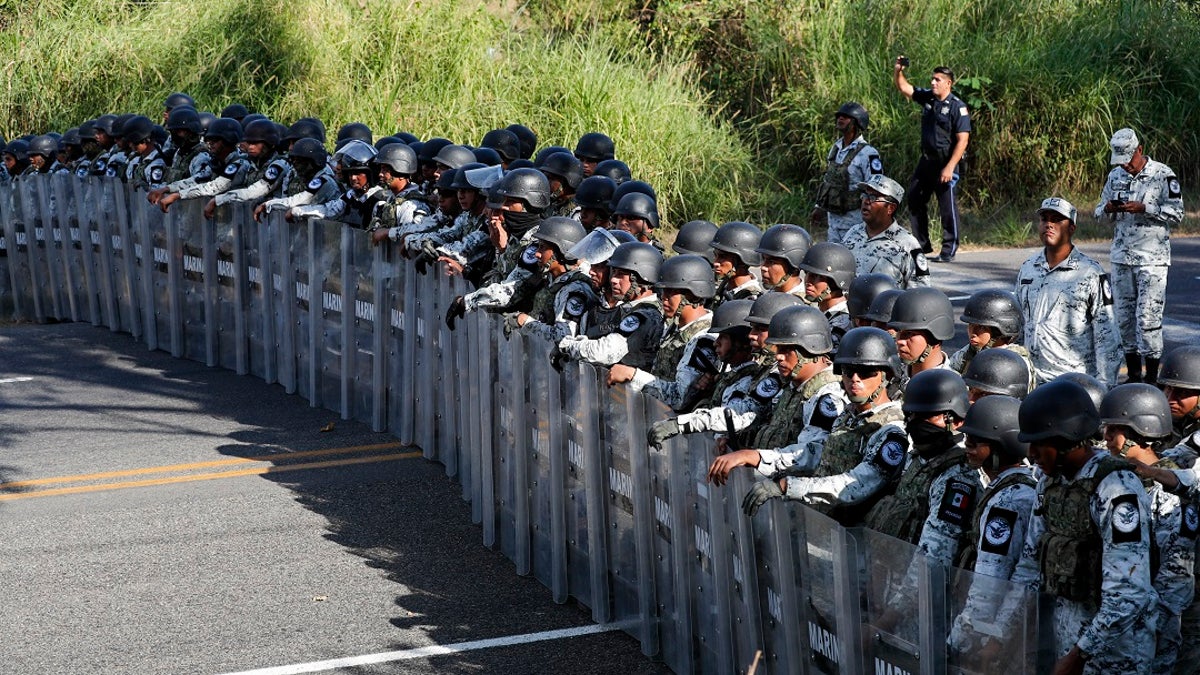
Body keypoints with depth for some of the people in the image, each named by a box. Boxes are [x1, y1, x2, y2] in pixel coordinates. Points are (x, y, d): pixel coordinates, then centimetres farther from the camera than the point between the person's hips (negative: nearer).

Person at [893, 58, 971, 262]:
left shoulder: (957, 107, -13)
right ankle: (921, 245, 21)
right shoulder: (927, 97, 6)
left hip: (945, 163, -8)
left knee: (947, 207, -2)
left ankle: (948, 250, 5)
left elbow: (962, 140, -17)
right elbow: (903, 87, 15)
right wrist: (898, 70, -5)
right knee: (914, 200, 11)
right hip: (926, 160, 8)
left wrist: (950, 167, -22)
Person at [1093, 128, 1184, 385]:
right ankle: (1133, 374, 18)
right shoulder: (1115, 176, 11)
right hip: (1121, 257, 6)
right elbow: (1100, 215, 18)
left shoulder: (1163, 175, -5)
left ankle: (1152, 376, -3)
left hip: (1152, 258, -5)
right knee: (1124, 316, 8)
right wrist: (1108, 209, -6)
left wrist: (1144, 208, -18)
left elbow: (1176, 214, -7)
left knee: (1148, 316, -9)